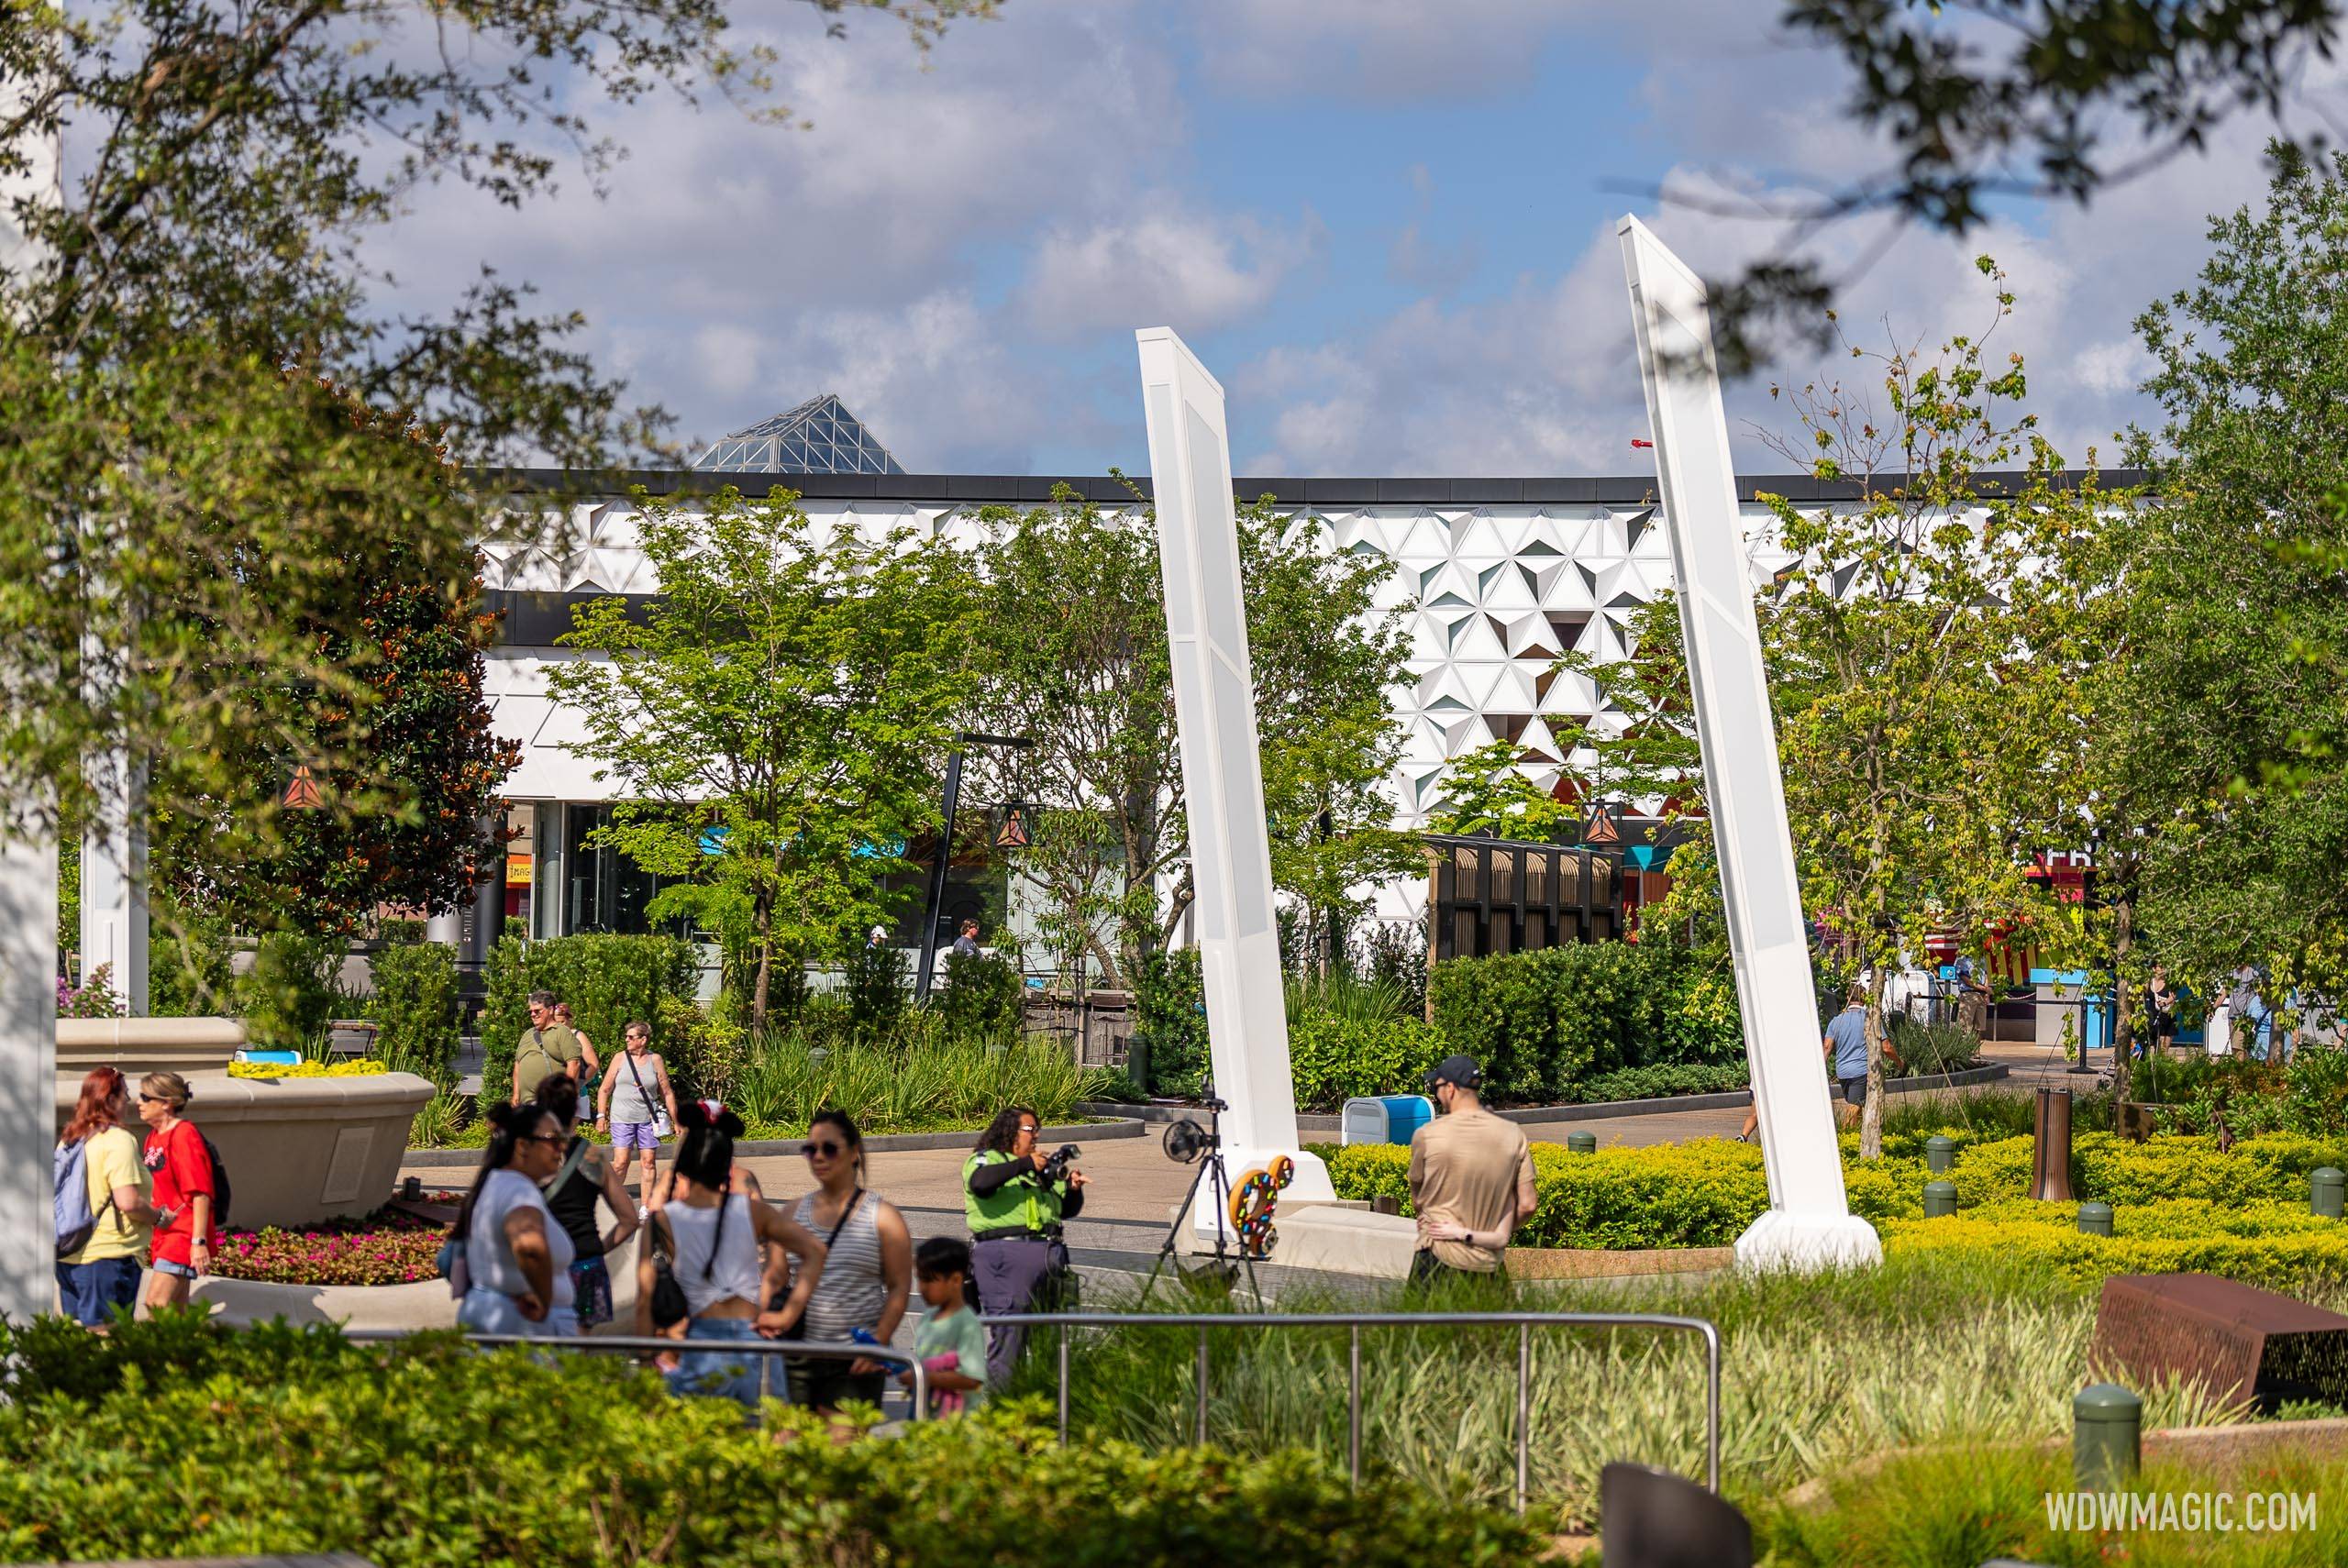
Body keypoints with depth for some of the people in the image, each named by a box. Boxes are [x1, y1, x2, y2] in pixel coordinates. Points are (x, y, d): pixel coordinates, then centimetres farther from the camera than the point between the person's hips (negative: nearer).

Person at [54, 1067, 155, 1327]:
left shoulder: (69, 1139, 11)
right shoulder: (118, 1140, -14)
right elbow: (128, 1201, -22)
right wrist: (158, 1217, -5)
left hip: (67, 1258, 8)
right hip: (108, 1256, -8)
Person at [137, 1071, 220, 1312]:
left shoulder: (184, 1135, -13)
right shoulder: (153, 1137, 14)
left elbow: (200, 1193, -19)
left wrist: (199, 1242, -23)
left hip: (183, 1235, -9)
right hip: (163, 1235, 9)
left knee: (157, 1303, -18)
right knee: (175, 1309, 10)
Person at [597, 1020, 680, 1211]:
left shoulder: (655, 1060, 4)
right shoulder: (621, 1058, 4)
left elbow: (667, 1093, 8)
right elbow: (605, 1089, 8)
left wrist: (675, 1122, 6)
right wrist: (601, 1116, 1)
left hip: (648, 1119, 1)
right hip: (622, 1118, -1)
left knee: (649, 1162, -1)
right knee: (622, 1162, -8)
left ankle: (646, 1208, 6)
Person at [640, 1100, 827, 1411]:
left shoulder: (662, 1221, -3)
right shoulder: (750, 1210, 4)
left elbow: (645, 1301, -5)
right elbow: (815, 1251, 3)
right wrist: (787, 1315, 4)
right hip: (750, 1337, 4)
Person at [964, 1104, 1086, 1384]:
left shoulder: (1042, 1169, 27)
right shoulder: (986, 1159, 5)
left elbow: (1068, 1210, 29)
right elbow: (980, 1183, -19)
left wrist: (1073, 1188, 7)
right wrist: (1024, 1165, -17)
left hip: (1047, 1252, 7)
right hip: (1004, 1251, -7)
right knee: (1007, 1322, -11)